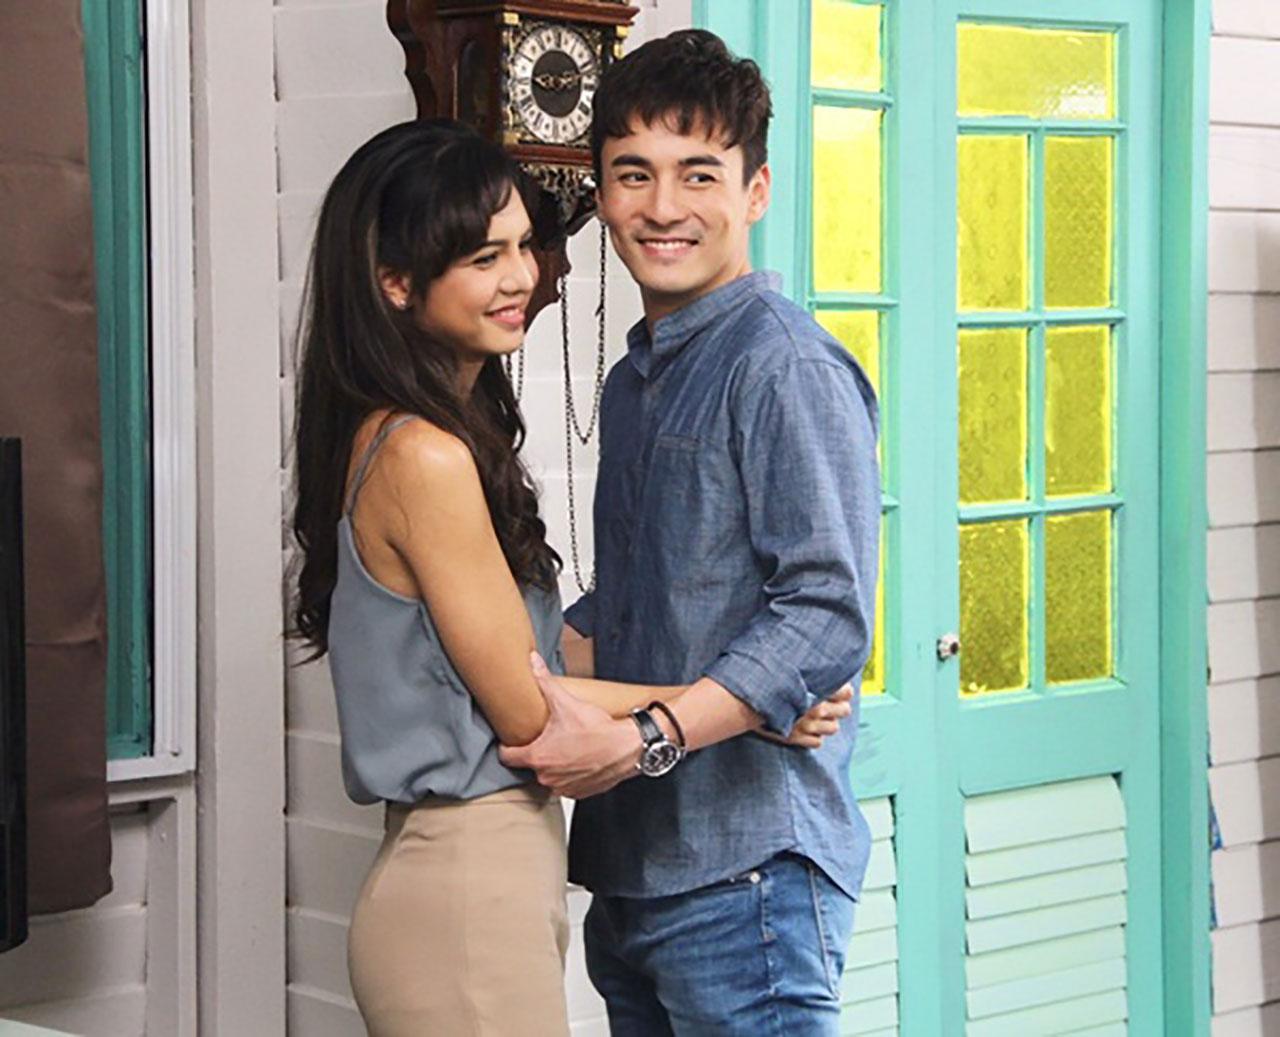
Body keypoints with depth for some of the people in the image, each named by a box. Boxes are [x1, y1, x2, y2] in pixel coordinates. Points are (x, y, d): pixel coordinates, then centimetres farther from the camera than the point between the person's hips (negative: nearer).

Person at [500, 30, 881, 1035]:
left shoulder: (788, 368, -11)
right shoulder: (636, 379, 18)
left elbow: (828, 616, -20)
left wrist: (638, 741, -23)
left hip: (746, 874, -8)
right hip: (630, 870, 9)